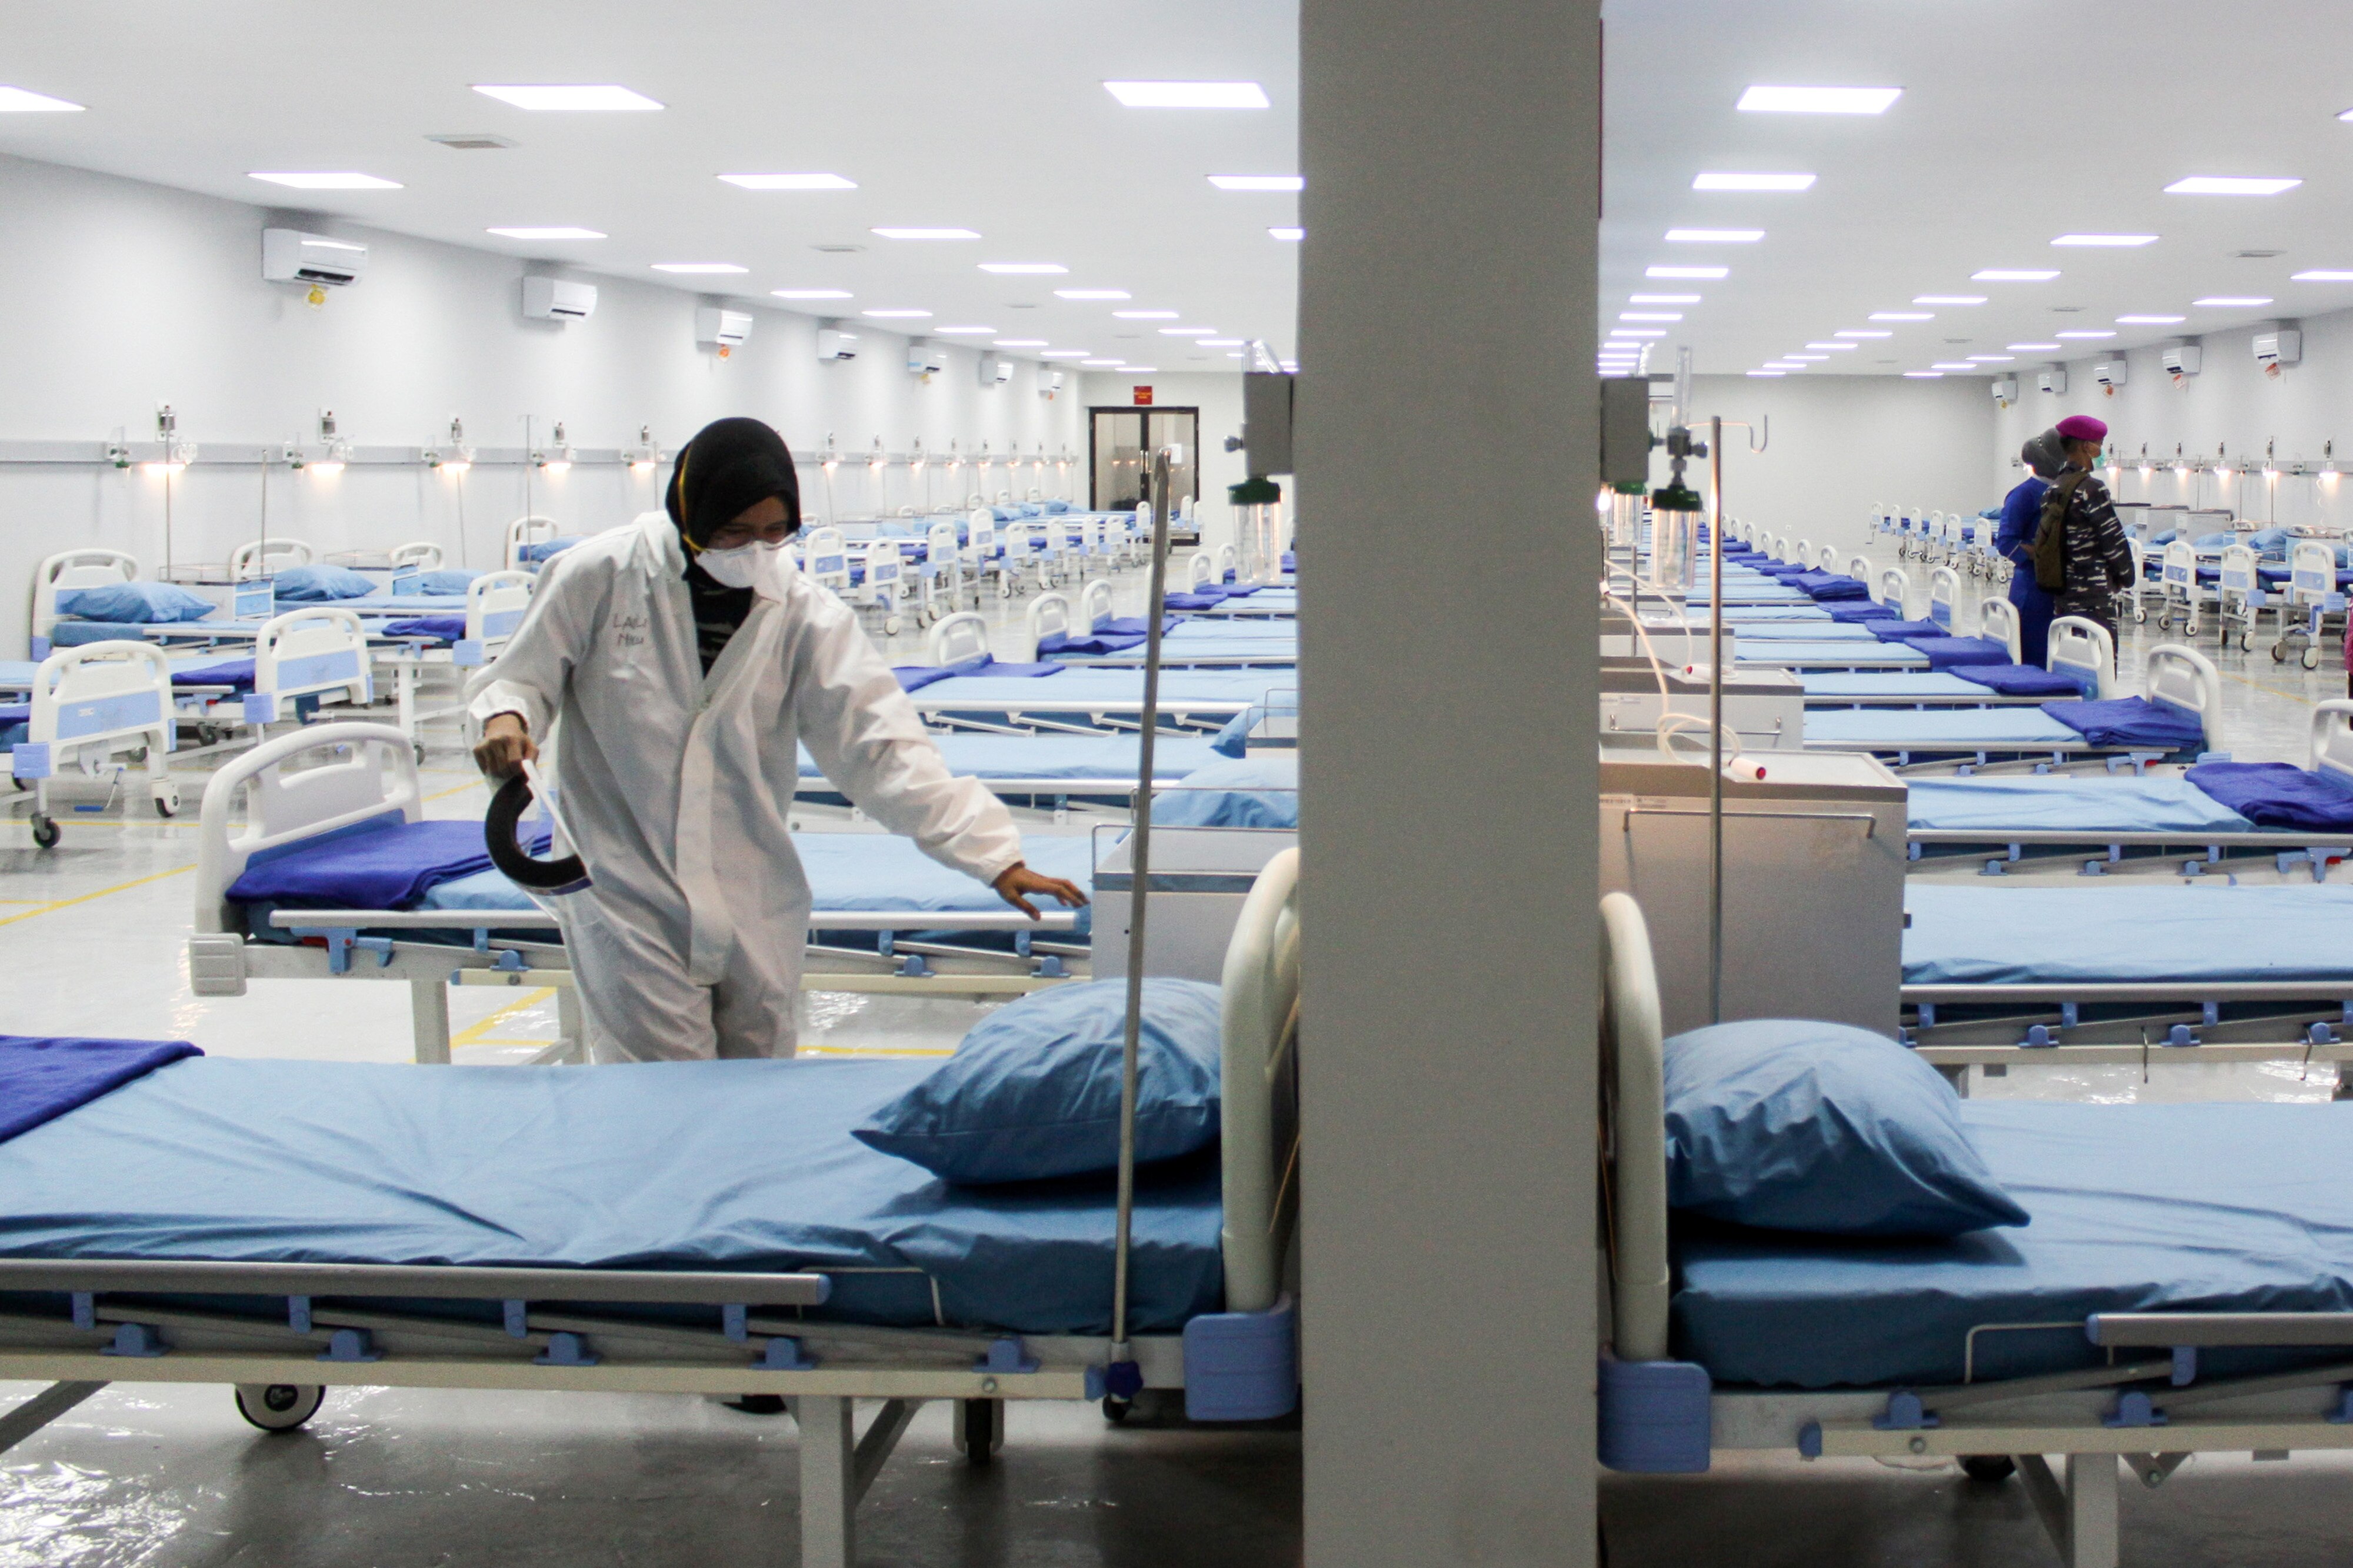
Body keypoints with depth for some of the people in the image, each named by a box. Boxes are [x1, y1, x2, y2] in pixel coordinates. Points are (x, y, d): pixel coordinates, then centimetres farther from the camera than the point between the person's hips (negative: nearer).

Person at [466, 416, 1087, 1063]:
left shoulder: (804, 612, -3)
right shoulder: (601, 576, -8)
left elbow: (880, 744, -9)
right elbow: (523, 676, 5)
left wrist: (994, 855, -18)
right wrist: (507, 717, -20)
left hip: (758, 912, 3)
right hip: (631, 904, -3)